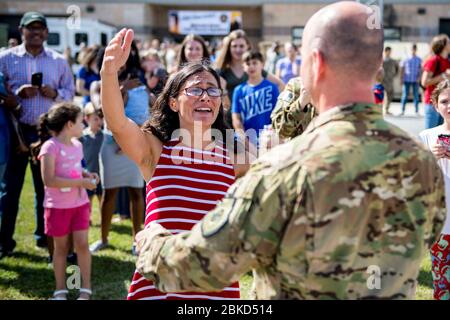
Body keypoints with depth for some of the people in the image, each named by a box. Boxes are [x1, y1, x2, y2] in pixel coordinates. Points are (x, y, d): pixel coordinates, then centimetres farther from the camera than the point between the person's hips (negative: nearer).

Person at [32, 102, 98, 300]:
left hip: (80, 203, 5)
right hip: (58, 206, -5)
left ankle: (85, 288, 11)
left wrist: (86, 175, 1)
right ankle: (60, 290, 21)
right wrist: (81, 182, -22)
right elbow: (49, 180, -23)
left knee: (82, 244, 0)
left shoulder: (77, 145, 6)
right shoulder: (51, 147, -17)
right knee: (61, 247, 7)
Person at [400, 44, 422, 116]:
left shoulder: (419, 60, 5)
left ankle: (417, 111, 7)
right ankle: (402, 110, 5)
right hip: (406, 80, -1)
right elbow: (401, 70, 6)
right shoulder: (405, 60, 4)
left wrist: (419, 77, -9)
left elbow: (421, 70, 5)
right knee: (405, 95, -1)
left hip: (415, 81, 1)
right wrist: (401, 79, -1)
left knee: (416, 96, 2)